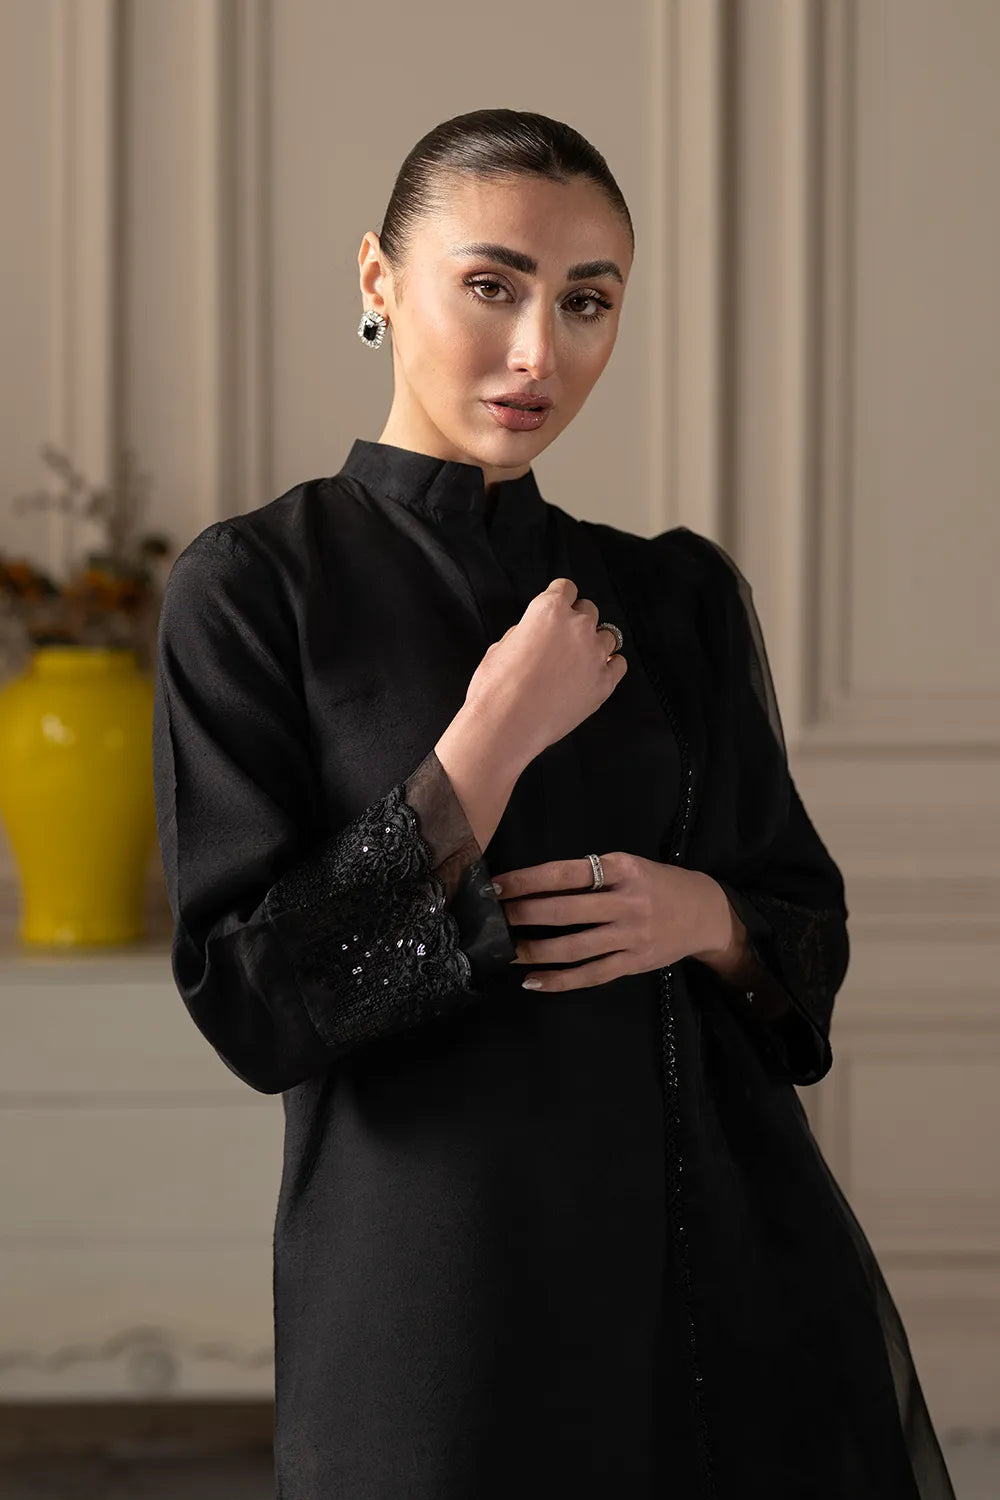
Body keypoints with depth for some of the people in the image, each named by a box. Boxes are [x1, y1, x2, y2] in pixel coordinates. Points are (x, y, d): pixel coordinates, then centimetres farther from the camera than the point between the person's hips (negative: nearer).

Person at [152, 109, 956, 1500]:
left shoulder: (685, 596, 8)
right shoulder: (257, 585, -4)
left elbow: (811, 929, 12)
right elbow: (253, 1003, -10)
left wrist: (701, 913, -10)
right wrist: (494, 740, -15)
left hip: (741, 1276, 4)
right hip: (440, 1287, -4)